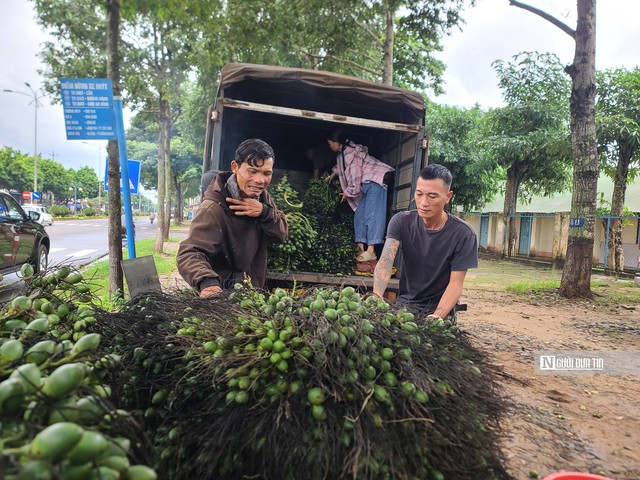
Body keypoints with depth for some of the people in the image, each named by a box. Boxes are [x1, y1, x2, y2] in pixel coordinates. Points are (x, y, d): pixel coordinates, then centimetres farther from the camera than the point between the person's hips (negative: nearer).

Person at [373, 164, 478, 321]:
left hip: (441, 309, -2)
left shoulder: (463, 234, -12)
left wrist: (436, 317, -29)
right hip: (404, 303, 2)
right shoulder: (401, 221, -7)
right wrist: (377, 296, -40)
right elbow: (386, 260, -21)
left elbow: (455, 283, -13)